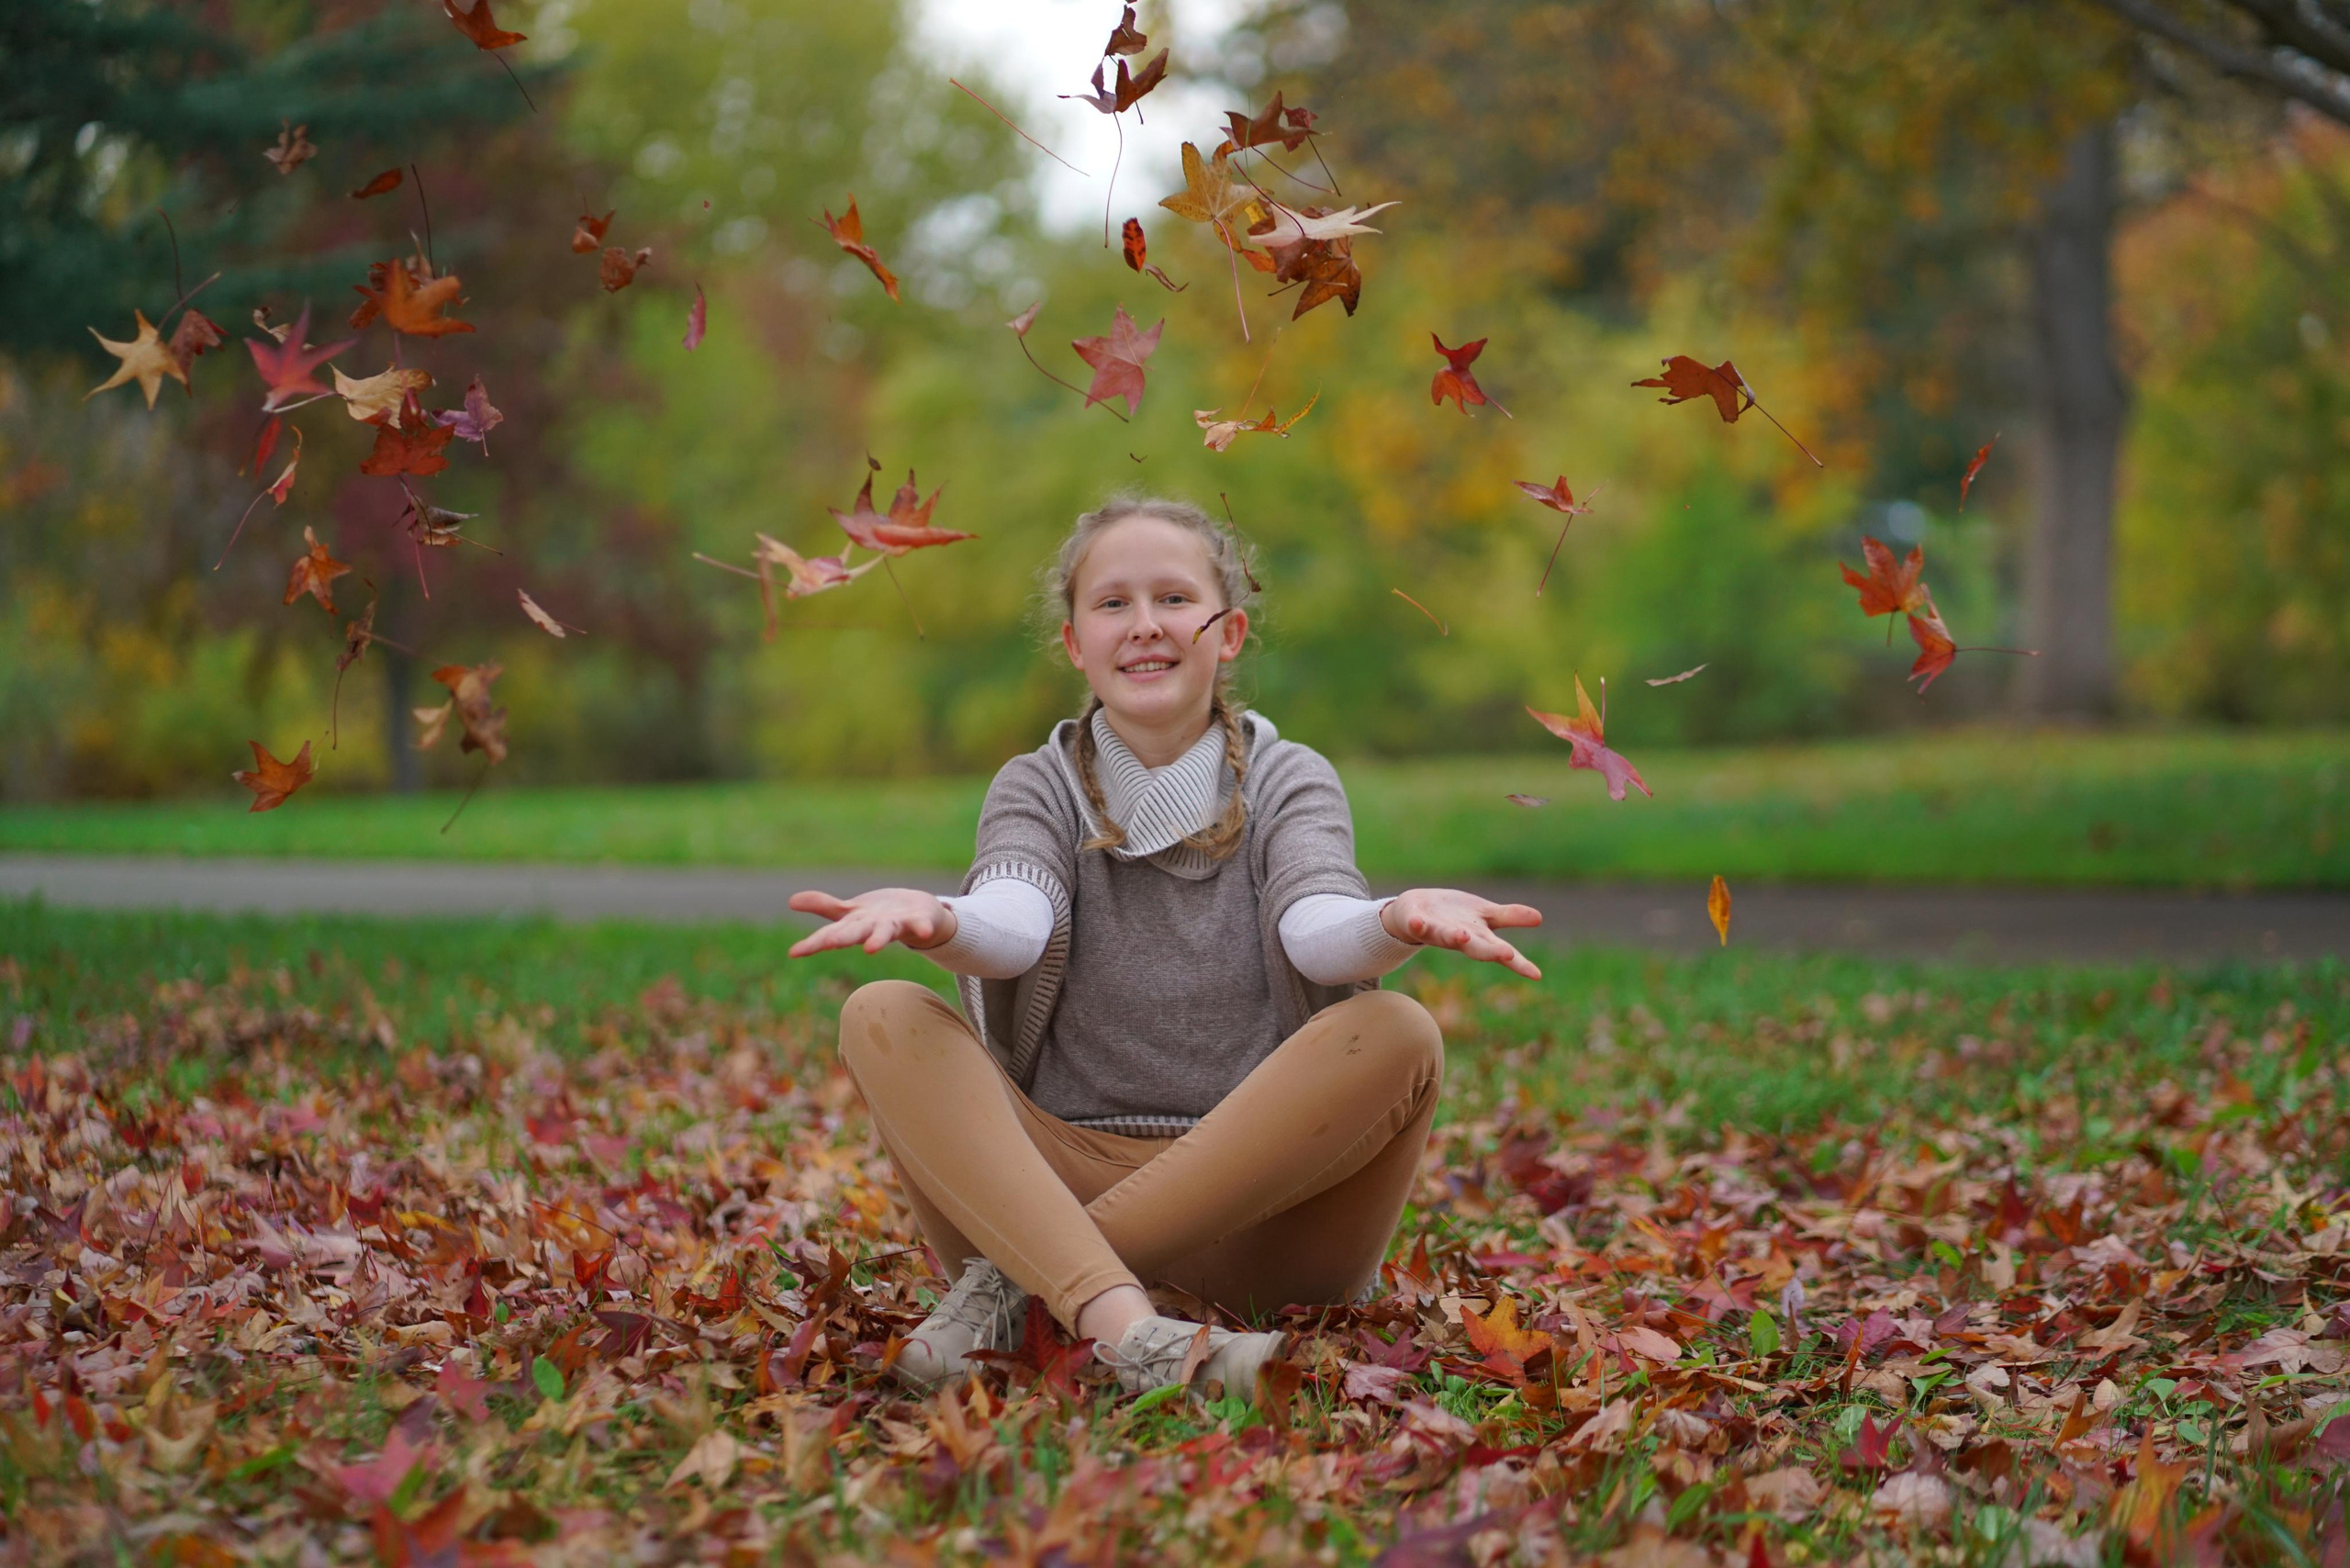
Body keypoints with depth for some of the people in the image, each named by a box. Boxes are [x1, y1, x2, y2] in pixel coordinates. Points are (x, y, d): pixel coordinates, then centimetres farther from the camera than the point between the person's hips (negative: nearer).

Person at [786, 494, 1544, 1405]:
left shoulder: (1288, 782, 9)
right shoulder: (1037, 789, 10)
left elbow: (1318, 929, -14)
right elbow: (1013, 923, -13)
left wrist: (1402, 922, -39)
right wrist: (932, 922, -39)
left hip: (1259, 1208, 0)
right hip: (1059, 1174, 1)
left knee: (1397, 1034, -26)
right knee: (882, 1017, -20)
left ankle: (1017, 1276, -28)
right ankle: (1129, 1330, -43)